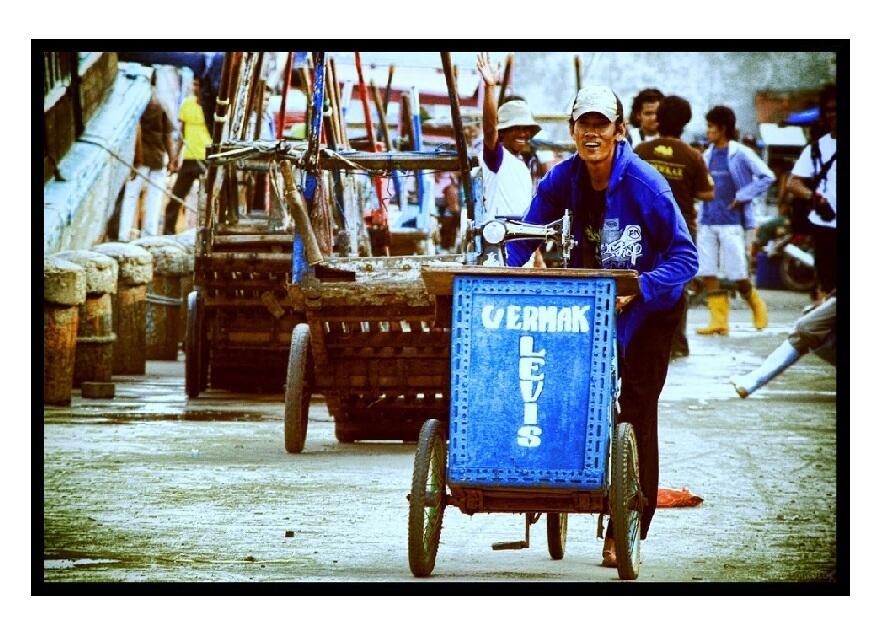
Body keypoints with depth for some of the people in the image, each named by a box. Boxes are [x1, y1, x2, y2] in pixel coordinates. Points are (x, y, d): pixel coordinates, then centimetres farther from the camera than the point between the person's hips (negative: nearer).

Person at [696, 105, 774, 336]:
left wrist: (742, 196, -11)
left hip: (731, 223, -6)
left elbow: (767, 177, -8)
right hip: (707, 222, 6)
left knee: (738, 276, -2)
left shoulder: (741, 154, -5)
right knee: (708, 274, -2)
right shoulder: (707, 156, 12)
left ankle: (757, 308, 24)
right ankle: (719, 322, 2)